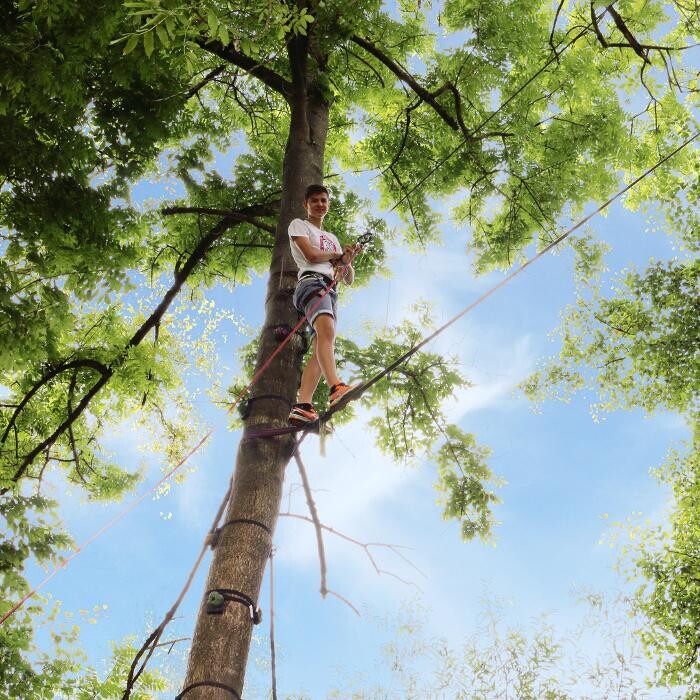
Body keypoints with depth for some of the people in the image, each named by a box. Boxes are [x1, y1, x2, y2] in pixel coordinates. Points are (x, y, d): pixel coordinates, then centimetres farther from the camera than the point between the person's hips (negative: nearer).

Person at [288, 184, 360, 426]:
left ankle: (302, 407, -26)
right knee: (326, 330, -35)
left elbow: (349, 279, 28)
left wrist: (347, 262, 4)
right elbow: (310, 254, -3)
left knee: (320, 350, -14)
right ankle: (335, 387, -57)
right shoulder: (298, 225, 17)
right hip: (312, 282, -7)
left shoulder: (332, 238, 35)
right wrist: (337, 255, 14)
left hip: (331, 292, 7)